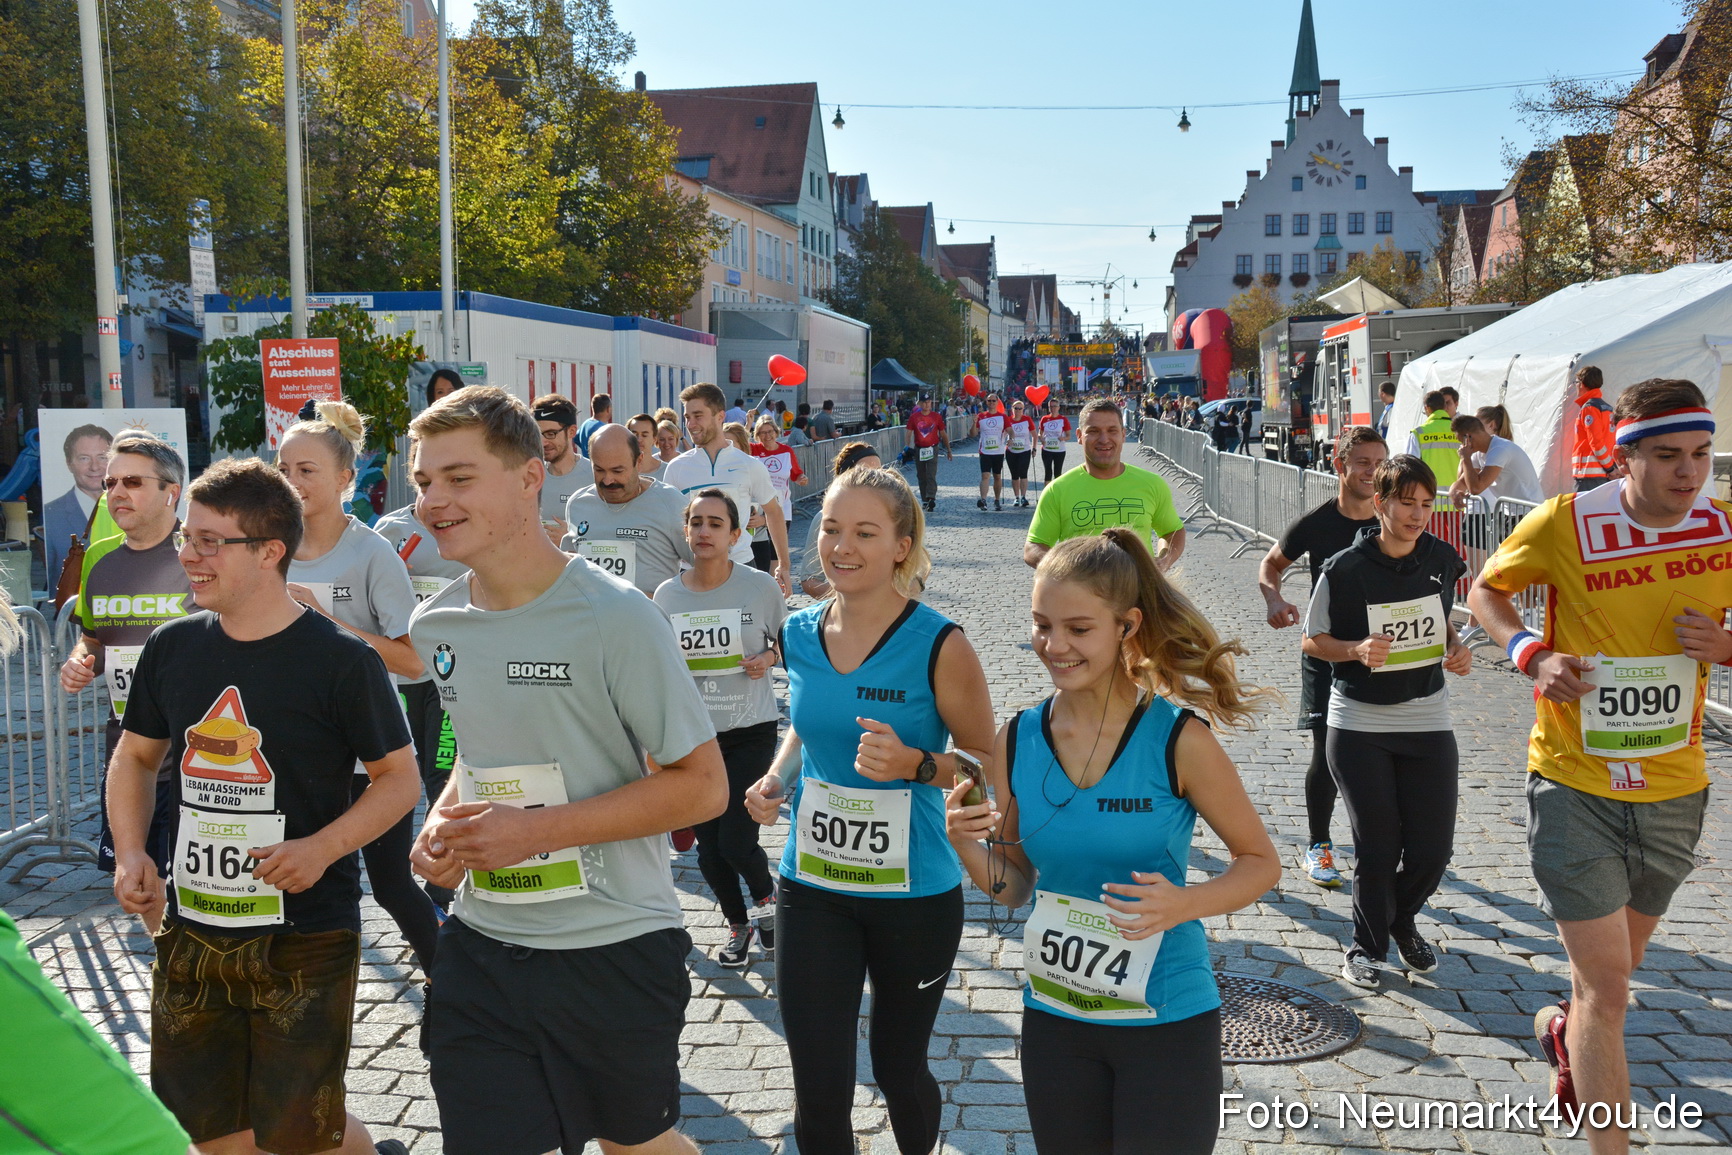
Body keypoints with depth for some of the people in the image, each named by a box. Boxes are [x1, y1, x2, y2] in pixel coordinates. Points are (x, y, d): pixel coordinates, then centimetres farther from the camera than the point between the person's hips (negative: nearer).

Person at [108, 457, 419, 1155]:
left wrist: (323, 847, -21)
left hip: (306, 936, -5)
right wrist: (131, 852, 1)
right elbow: (134, 757, 16)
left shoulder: (341, 660, -13)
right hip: (190, 933, 5)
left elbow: (400, 778, -6)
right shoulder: (172, 648, 2)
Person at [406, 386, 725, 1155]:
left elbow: (702, 786, -17)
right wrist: (444, 822, -4)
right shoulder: (435, 625, 1)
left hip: (614, 952, -4)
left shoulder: (614, 617, -18)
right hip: (480, 948, 5)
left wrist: (536, 829, -22)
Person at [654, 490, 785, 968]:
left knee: (735, 842, -10)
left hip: (750, 731, -3)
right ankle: (738, 924, 35)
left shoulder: (759, 586, -8)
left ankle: (766, 897, 24)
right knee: (708, 846, 10)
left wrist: (767, 659, -15)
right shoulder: (667, 595, -1)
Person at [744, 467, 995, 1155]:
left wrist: (913, 763, -26)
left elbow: (987, 761, -9)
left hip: (914, 894, -3)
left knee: (898, 1069, 18)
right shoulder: (800, 634, -1)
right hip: (813, 889, 3)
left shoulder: (939, 646, -15)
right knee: (819, 1093, 2)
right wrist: (777, 777, 0)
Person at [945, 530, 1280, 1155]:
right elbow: (1015, 887, 5)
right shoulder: (1017, 741, -5)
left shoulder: (1179, 740, -16)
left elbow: (1261, 861, -5)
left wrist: (1184, 905, -23)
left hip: (1166, 1024, -3)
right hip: (1053, 1019, 4)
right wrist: (967, 845, -15)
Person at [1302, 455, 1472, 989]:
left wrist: (1457, 650, -3)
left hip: (1428, 723, 4)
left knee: (1433, 847, 4)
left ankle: (1402, 920, 35)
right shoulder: (1344, 569, -12)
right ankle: (1368, 944, 25)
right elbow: (1313, 641, -3)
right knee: (1377, 845, 1)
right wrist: (1358, 650, -21)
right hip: (1359, 726, -3)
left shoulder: (1442, 559, 0)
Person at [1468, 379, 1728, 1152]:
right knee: (1607, 987, -5)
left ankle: (1568, 1032, 56)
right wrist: (1530, 654, -15)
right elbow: (1486, 590, 3)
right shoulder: (1563, 524, -14)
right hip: (1573, 784, -4)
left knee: (1615, 968, 24)